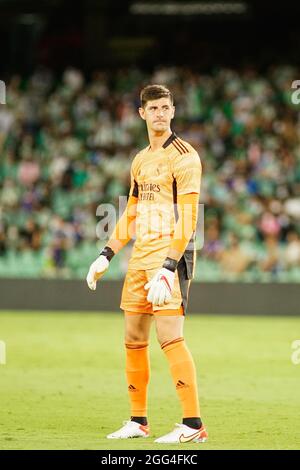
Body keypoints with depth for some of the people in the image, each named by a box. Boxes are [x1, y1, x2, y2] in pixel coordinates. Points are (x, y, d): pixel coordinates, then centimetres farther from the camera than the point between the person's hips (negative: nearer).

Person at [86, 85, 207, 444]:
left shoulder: (184, 157, -8)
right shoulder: (140, 161, 17)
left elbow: (188, 218, -16)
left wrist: (168, 268, -24)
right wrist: (106, 255, 18)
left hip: (170, 256, -8)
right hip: (139, 258, 8)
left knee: (170, 336, -16)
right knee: (133, 339, 10)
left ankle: (193, 425, -15)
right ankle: (138, 422, 20)